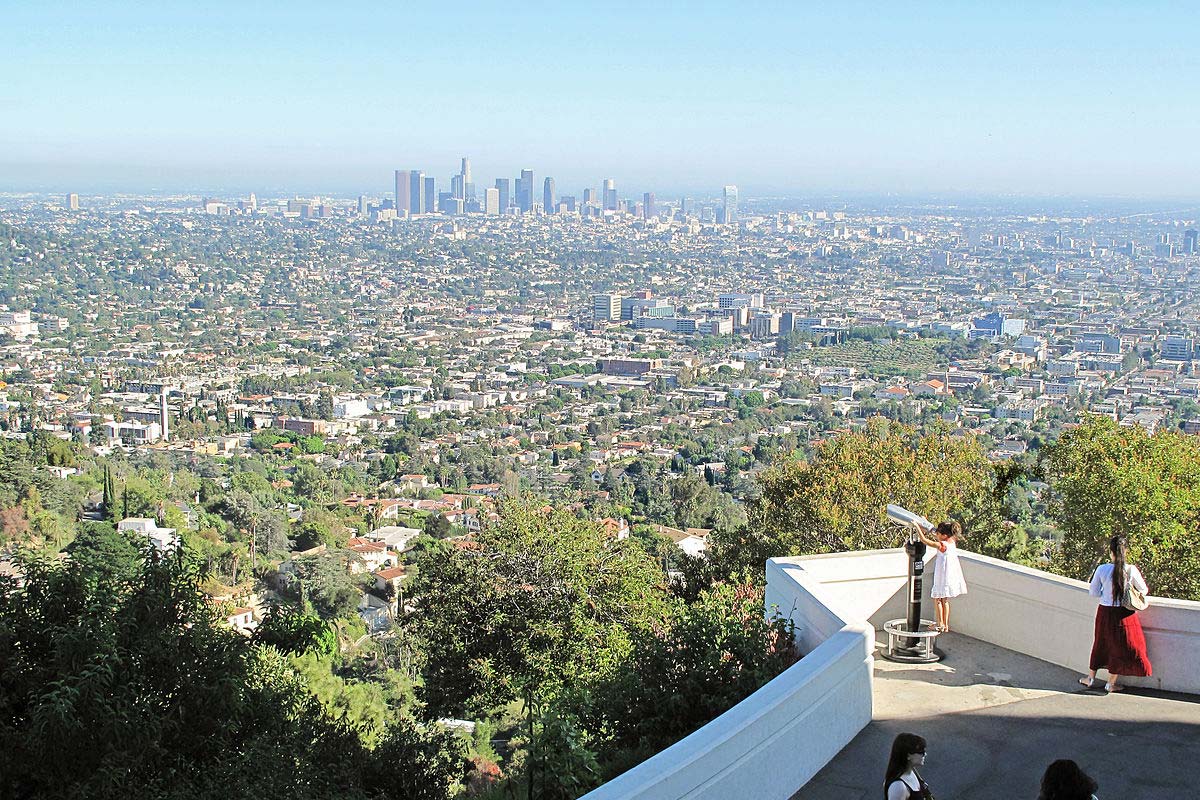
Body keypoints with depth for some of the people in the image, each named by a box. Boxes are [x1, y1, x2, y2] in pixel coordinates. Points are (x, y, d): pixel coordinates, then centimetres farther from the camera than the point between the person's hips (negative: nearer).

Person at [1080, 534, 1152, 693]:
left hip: (1105, 612, 2)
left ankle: (1091, 677, 31)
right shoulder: (1131, 570, -14)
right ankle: (1111, 683, 19)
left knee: (1100, 643, 19)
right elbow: (1144, 591, 0)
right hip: (1124, 613, -2)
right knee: (1120, 646, 12)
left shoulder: (1102, 569, -12)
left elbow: (1093, 592, -3)